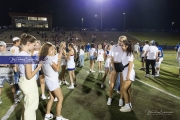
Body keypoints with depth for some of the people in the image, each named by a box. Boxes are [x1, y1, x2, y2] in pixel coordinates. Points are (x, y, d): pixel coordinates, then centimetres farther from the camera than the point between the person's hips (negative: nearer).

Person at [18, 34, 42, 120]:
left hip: (23, 81, 10)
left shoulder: (20, 54, 5)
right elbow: (29, 76, -25)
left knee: (28, 106, 29)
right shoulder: (27, 56, -24)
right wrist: (39, 66, -14)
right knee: (31, 107, 9)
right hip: (29, 83, -10)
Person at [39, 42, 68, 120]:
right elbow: (57, 69, -19)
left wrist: (59, 55, 5)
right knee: (60, 98, 0)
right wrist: (59, 58, -13)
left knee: (52, 98, 18)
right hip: (52, 81, -9)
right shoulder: (49, 58, -20)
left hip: (49, 81, 9)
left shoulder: (44, 58, 8)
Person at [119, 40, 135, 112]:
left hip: (129, 73, -8)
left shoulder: (129, 53, -11)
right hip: (125, 72, 8)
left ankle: (127, 106, 2)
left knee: (123, 89, -8)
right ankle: (129, 105, 21)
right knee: (127, 90, 12)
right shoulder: (125, 53, 13)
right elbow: (124, 63, 11)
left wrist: (128, 74, -21)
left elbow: (130, 64, -17)